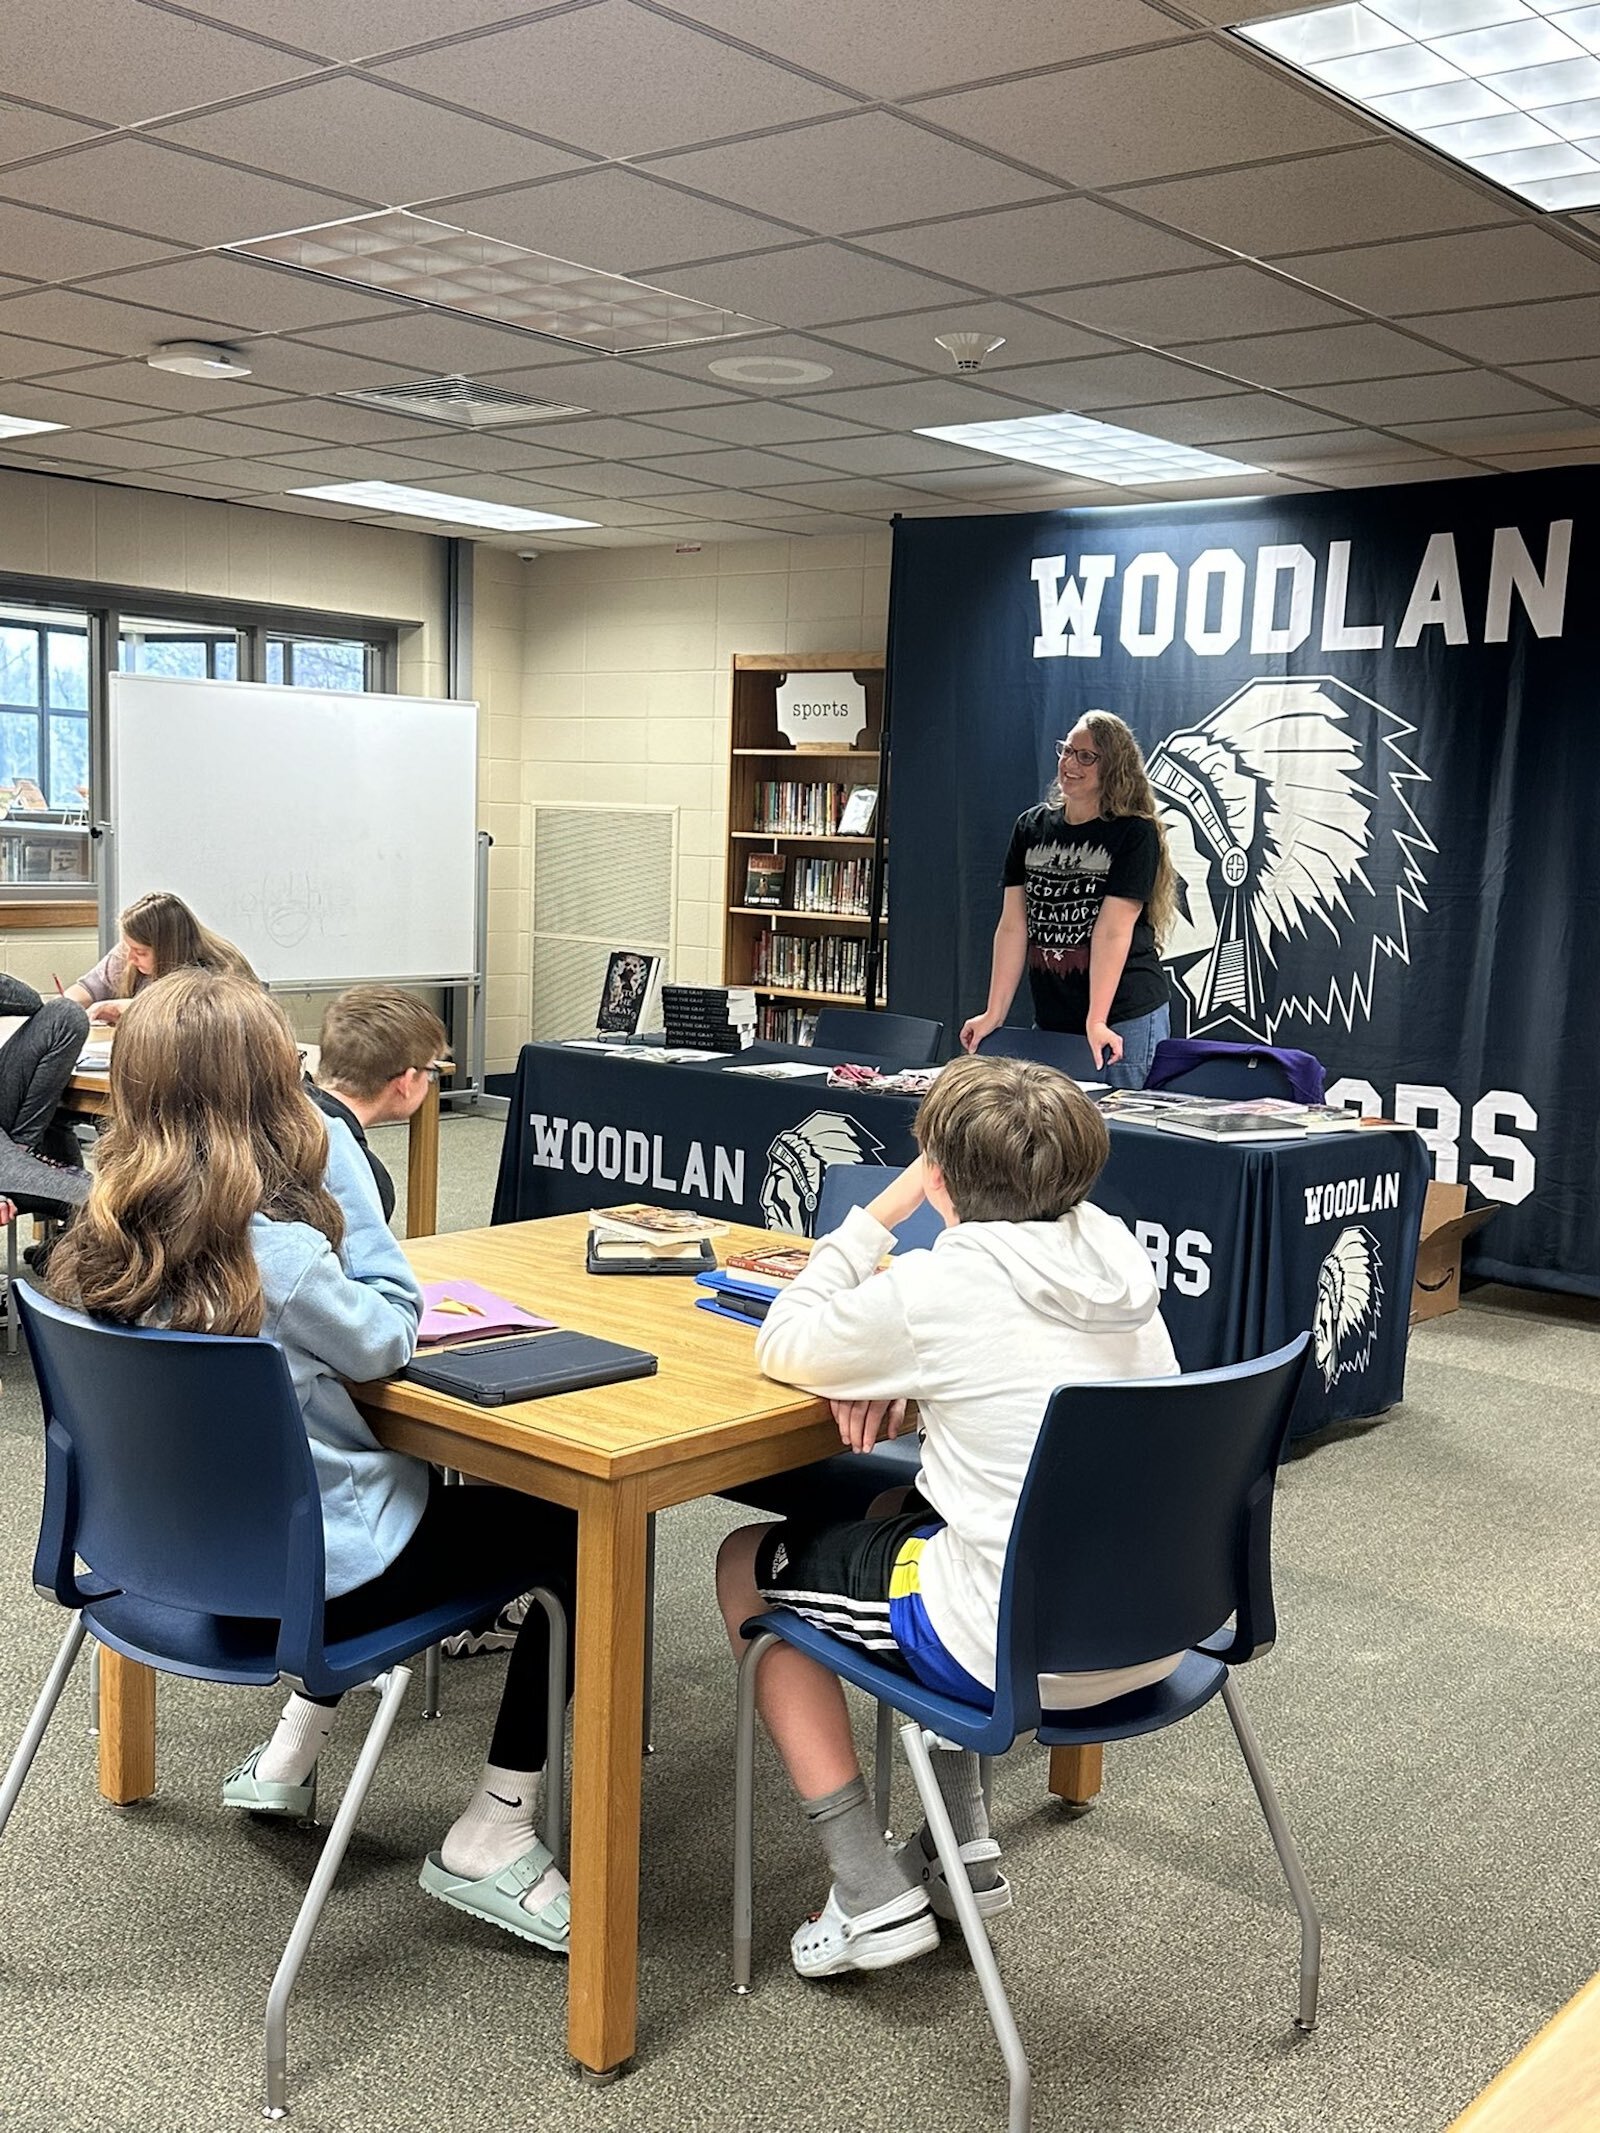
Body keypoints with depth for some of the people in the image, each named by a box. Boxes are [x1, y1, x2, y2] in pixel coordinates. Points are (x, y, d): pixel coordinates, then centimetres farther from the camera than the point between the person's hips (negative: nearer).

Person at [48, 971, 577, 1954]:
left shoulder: (109, 1237, -5)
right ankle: (492, 1834, 9)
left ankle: (288, 1756, 34)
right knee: (578, 1534, 5)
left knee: (428, 1482, 32)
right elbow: (387, 1337, -12)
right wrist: (338, 1154, -13)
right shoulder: (271, 1247, -29)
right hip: (301, 1573, -8)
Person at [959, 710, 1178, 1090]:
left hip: (1123, 1019, -5)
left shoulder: (1134, 833, -6)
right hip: (1050, 1017, 5)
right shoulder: (1031, 827, 9)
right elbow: (1013, 925, 5)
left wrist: (1096, 1021, -20)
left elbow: (1113, 930, -15)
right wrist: (995, 1013, 1)